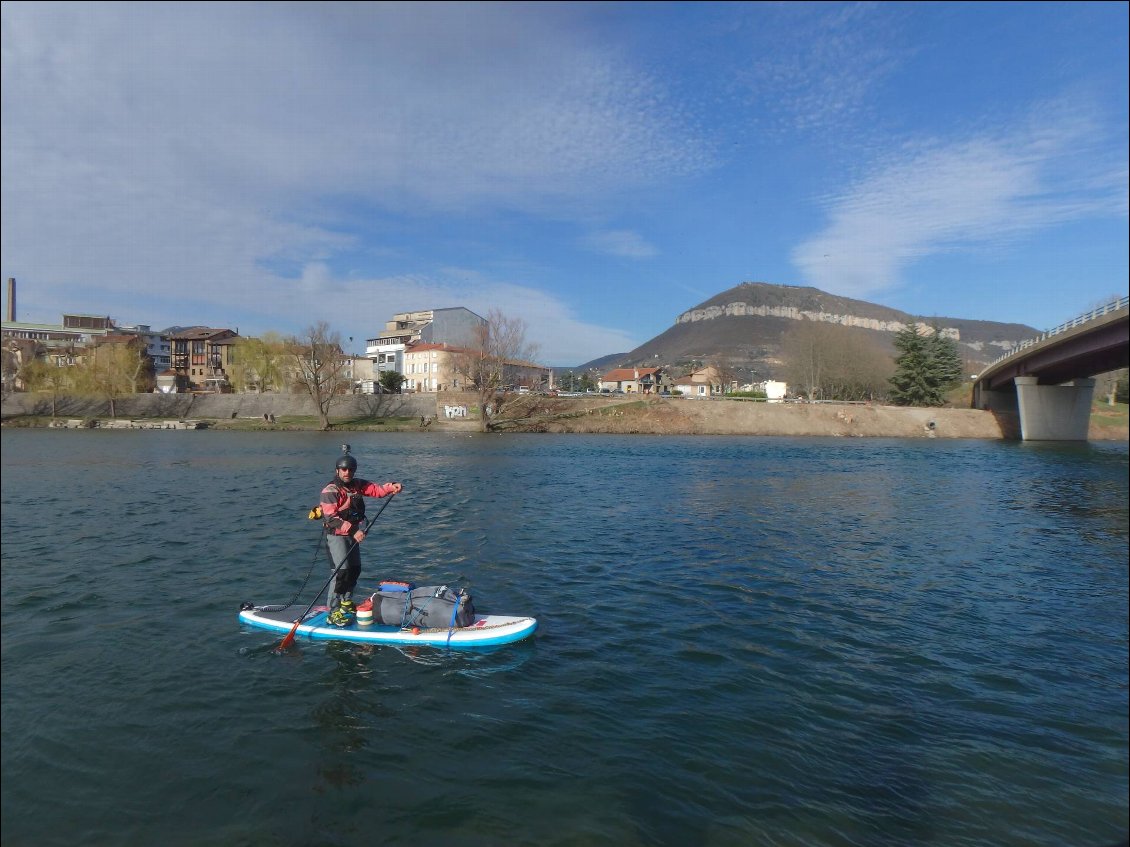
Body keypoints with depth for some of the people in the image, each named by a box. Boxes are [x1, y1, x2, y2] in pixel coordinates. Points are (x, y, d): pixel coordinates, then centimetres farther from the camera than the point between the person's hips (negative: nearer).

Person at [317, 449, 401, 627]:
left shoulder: (357, 485, 6)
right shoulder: (330, 491, -16)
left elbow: (376, 489, 1)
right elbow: (331, 518, -23)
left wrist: (391, 487, -20)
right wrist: (353, 531, -31)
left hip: (354, 534, 8)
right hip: (337, 536, -8)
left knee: (355, 570, 15)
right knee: (342, 571, -16)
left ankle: (346, 602, 35)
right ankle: (334, 613, -12)